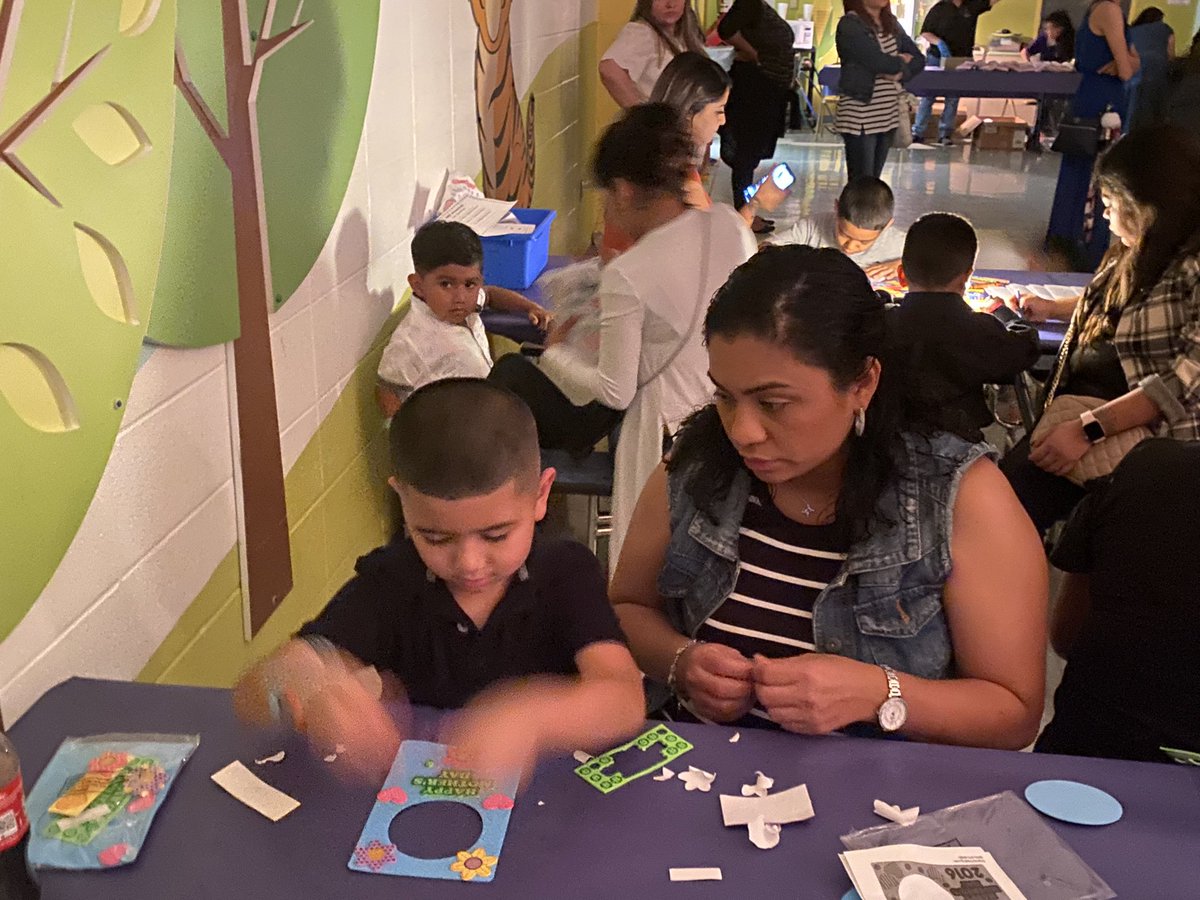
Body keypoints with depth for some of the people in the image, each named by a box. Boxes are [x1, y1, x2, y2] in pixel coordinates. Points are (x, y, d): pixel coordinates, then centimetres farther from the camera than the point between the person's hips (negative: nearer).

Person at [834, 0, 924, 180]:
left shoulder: (890, 23, 12)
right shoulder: (849, 25, -11)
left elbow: (918, 59, 9)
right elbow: (880, 62, -19)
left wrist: (900, 74, -11)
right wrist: (901, 61, 1)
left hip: (889, 114, 7)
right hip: (860, 116, -7)